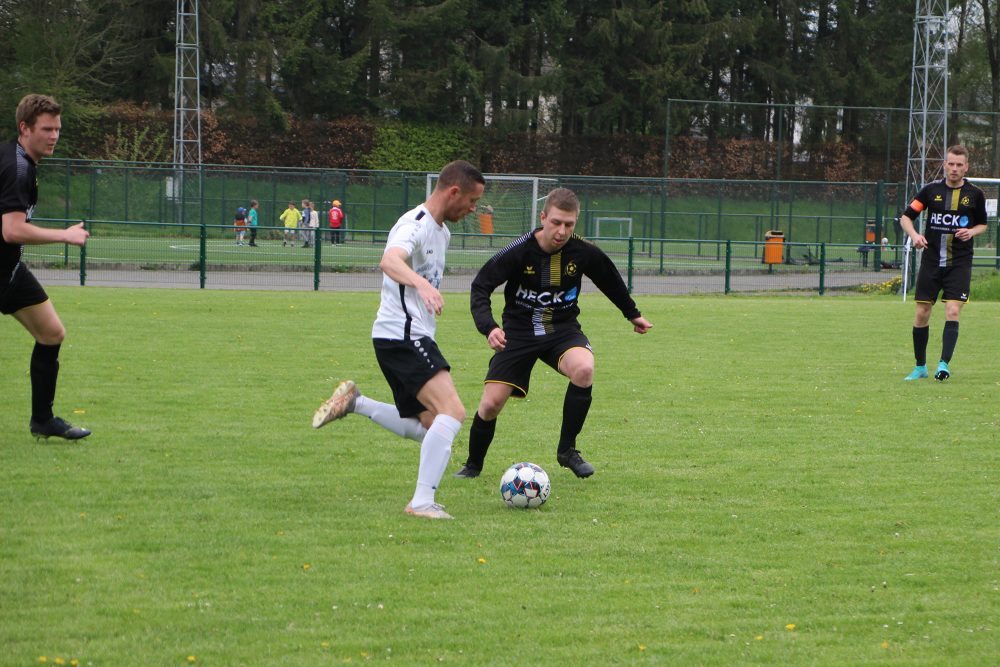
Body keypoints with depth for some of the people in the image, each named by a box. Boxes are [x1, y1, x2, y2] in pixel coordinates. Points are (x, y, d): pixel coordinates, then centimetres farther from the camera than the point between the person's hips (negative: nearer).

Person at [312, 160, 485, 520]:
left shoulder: (441, 231, 16)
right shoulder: (414, 226, -16)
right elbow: (389, 261, -38)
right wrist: (422, 284, -55)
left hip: (414, 338, 10)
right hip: (401, 336, -10)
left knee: (427, 428, 12)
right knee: (453, 412, -23)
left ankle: (355, 403, 16)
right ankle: (422, 502, -23)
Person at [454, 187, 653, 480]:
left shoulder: (583, 252, -10)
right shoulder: (518, 252, -18)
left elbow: (610, 280, 11)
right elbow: (481, 286, -12)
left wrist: (632, 314, 25)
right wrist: (488, 327, -28)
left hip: (563, 329, 1)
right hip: (519, 332, -1)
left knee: (584, 369, -32)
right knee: (490, 404, -10)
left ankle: (567, 450, -13)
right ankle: (473, 465, 20)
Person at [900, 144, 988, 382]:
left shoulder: (974, 194, 2)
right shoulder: (931, 190, 1)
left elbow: (982, 224, 15)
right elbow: (906, 217, 5)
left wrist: (971, 232, -7)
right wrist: (914, 235, -14)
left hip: (960, 263, -1)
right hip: (931, 260, 1)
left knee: (953, 312, -15)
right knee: (922, 313, 2)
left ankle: (944, 364, -16)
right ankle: (920, 366, 15)